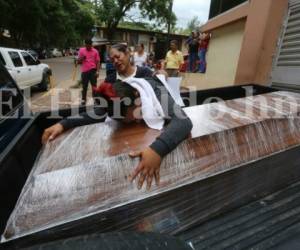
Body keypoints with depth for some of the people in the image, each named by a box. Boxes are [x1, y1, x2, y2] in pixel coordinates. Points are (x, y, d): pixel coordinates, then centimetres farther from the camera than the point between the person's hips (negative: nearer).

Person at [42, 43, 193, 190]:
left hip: (160, 134, -3)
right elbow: (96, 114, -11)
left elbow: (184, 121, -45)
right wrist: (63, 124, -26)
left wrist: (157, 149, -62)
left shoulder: (156, 91, -32)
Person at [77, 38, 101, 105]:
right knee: (84, 86, 8)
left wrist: (97, 71, -12)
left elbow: (98, 62, -1)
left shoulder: (95, 51, 2)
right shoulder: (81, 50, 5)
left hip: (92, 71, -1)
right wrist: (81, 58, -12)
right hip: (84, 71, 2)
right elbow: (78, 62, 8)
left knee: (94, 86, 1)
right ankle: (83, 99, 19)